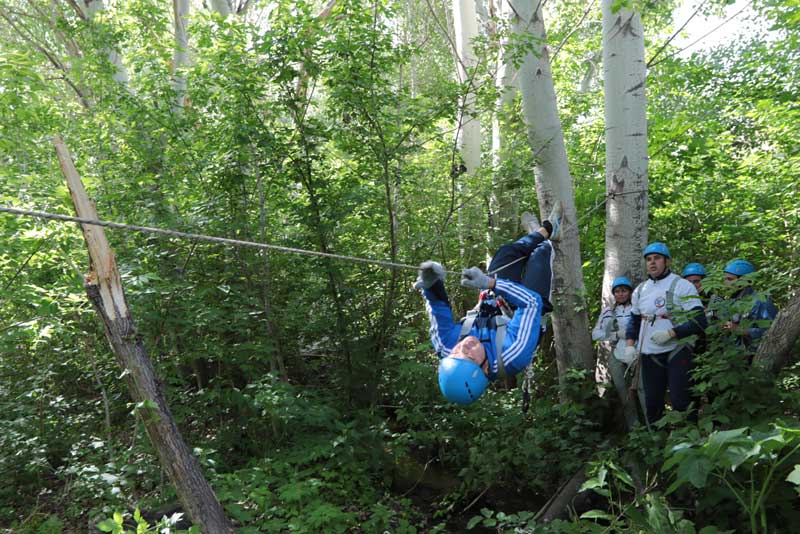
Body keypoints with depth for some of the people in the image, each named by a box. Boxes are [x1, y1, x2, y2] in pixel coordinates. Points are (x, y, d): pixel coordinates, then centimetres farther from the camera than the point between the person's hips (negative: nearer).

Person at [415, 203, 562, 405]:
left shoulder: (446, 351, -40)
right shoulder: (511, 358, -49)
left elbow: (438, 309, -26)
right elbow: (531, 301, -43)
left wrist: (431, 284, -45)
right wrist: (491, 283, -49)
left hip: (490, 306, 3)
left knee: (507, 251, 12)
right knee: (542, 253, 8)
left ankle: (545, 230, 48)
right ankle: (547, 232, 49)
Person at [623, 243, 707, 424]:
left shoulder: (682, 286, -6)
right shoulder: (640, 290, 12)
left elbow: (699, 321, -11)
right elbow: (634, 320, 21)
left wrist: (670, 334, -20)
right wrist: (630, 345, 5)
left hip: (677, 353, -5)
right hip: (649, 355, 5)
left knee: (680, 402, -6)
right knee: (652, 403, 11)